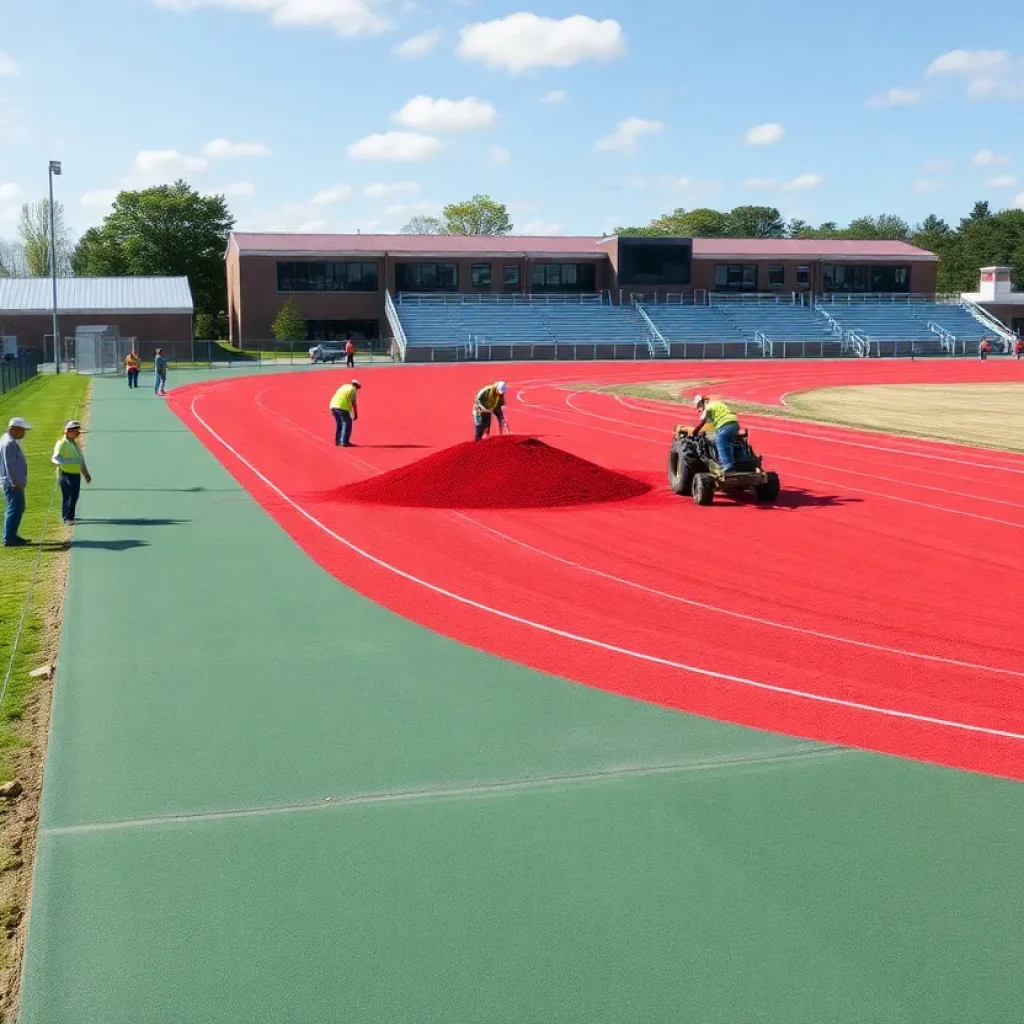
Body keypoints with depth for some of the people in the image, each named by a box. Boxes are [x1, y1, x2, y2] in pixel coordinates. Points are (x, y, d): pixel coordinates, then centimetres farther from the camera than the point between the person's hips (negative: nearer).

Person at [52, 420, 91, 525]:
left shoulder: (76, 444, 17)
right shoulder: (62, 443, -10)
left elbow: (81, 459, 24)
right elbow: (56, 457, -20)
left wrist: (86, 473, 27)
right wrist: (58, 462, -43)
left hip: (76, 474, 8)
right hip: (66, 474, -8)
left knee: (74, 496, 14)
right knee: (67, 496, -6)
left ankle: (70, 516, 27)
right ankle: (67, 518, 0)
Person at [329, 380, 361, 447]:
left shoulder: (343, 386, 26)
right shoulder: (353, 390, 5)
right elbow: (354, 403, -2)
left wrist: (333, 411, 29)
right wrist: (356, 414, 2)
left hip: (333, 406, 7)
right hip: (342, 407, -7)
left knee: (339, 424, 20)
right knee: (347, 424, 0)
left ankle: (338, 441, 22)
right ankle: (344, 442, -7)